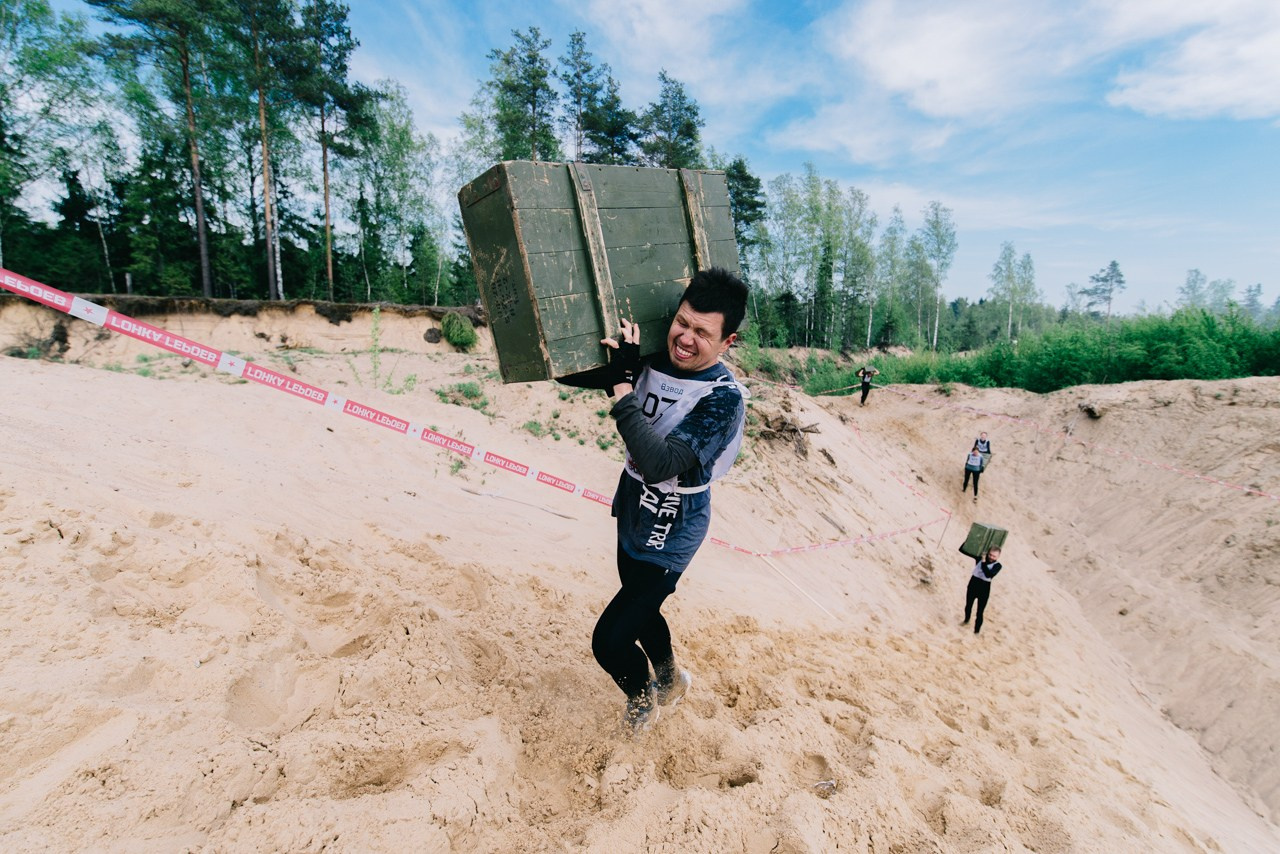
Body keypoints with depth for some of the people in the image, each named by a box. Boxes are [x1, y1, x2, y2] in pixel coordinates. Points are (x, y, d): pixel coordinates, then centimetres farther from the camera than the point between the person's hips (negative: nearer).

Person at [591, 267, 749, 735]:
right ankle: (671, 680, 58)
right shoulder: (653, 359, -8)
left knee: (609, 640, -2)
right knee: (640, 611, 28)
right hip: (633, 516, 7)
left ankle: (643, 696, 33)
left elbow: (660, 463, -39)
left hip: (669, 536, -7)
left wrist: (622, 385, -38)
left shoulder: (723, 398, -27)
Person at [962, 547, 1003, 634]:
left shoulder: (997, 565, -13)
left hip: (984, 588, -4)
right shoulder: (981, 557, -5)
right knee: (968, 605, 23)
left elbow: (989, 574, -31)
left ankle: (976, 631, 11)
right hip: (973, 583, 4)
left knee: (980, 611, -3)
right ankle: (966, 620, 49)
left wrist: (984, 563, -31)